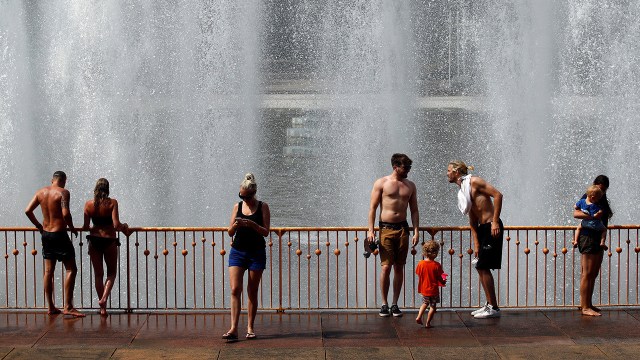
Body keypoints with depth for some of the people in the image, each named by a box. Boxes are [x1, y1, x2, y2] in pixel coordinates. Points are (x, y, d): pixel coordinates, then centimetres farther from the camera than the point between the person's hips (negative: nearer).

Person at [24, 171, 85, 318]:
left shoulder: (41, 192, 7)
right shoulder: (63, 192, -12)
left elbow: (28, 210, 5)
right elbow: (65, 213, -23)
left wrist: (39, 226, 15)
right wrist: (72, 228, -7)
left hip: (46, 234, 7)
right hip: (59, 234, -7)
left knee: (48, 271, 11)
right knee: (71, 269, -2)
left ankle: (51, 307, 15)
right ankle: (68, 307, -9)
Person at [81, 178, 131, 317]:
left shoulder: (88, 204, -3)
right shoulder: (112, 203, -10)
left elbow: (85, 227, -3)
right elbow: (116, 225, -16)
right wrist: (124, 227, 4)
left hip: (94, 241, 2)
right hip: (109, 240, -2)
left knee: (98, 274, 11)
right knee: (111, 273, 14)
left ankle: (103, 308, 12)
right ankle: (104, 297, -9)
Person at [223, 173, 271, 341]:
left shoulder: (262, 207, -1)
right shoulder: (238, 206, 6)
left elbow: (266, 232, -6)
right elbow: (230, 232, 7)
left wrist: (252, 224, -22)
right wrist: (235, 225, -15)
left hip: (256, 253, -2)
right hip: (237, 252, 2)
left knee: (252, 292, 4)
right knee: (235, 290, -9)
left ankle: (250, 328, 12)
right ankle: (233, 329, -14)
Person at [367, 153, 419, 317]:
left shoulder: (410, 186, 11)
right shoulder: (381, 183, 0)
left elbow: (414, 210, 12)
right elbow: (373, 207, -1)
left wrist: (416, 232, 3)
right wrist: (370, 230, -8)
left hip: (403, 228, 3)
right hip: (386, 228, -3)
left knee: (399, 267, 4)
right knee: (386, 267, -8)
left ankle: (395, 303, 11)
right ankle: (384, 303, 2)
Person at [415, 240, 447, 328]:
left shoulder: (420, 264, -7)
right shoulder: (436, 265, -18)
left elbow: (419, 276, 2)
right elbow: (439, 278, -11)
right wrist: (443, 282, 11)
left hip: (424, 289, 4)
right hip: (434, 289, -4)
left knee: (425, 303, 27)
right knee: (432, 306, 9)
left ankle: (419, 317, 14)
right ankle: (428, 323, 10)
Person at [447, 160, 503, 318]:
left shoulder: (474, 181, -8)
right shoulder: (463, 191, 17)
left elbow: (498, 195, -16)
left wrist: (495, 221, -21)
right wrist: (476, 244, 10)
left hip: (492, 227, -9)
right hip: (482, 228, 9)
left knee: (483, 267, -9)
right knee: (480, 268, 11)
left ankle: (494, 308, -4)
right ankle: (489, 304, 19)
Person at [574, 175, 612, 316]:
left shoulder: (602, 200, 18)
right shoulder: (587, 197, -7)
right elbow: (576, 213, -21)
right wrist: (593, 216, -32)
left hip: (598, 238, 9)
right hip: (588, 237, -9)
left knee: (594, 274, 13)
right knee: (587, 274, -8)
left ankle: (587, 304, 20)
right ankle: (585, 307, -8)